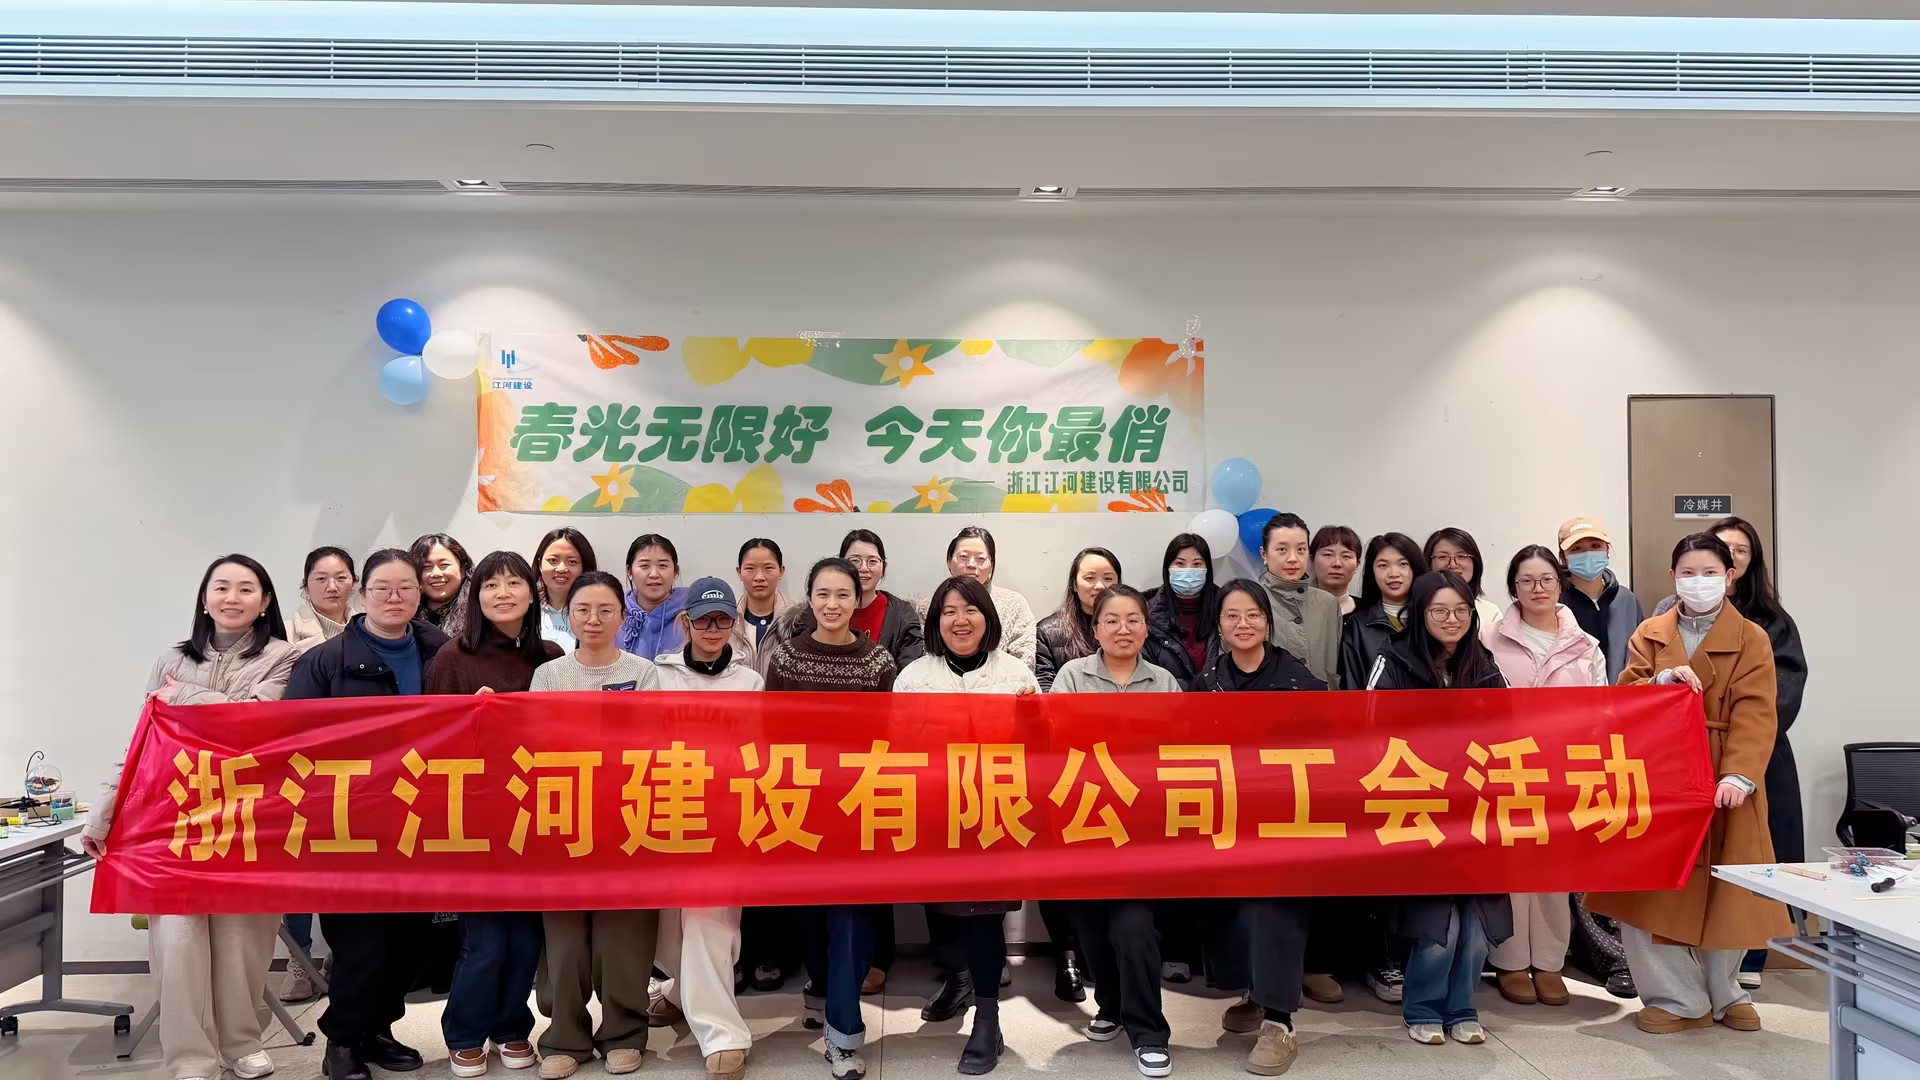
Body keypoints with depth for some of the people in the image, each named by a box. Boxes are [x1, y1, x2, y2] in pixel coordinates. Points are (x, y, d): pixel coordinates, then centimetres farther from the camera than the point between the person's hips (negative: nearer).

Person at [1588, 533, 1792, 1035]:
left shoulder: (1752, 639, 0)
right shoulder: (1649, 634, 9)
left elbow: (1755, 716, -11)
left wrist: (1739, 776, -25)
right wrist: (1662, 680, -18)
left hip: (1722, 784, -2)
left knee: (1724, 892, 6)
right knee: (1652, 891, 0)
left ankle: (1723, 993, 29)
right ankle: (1679, 998, 14)